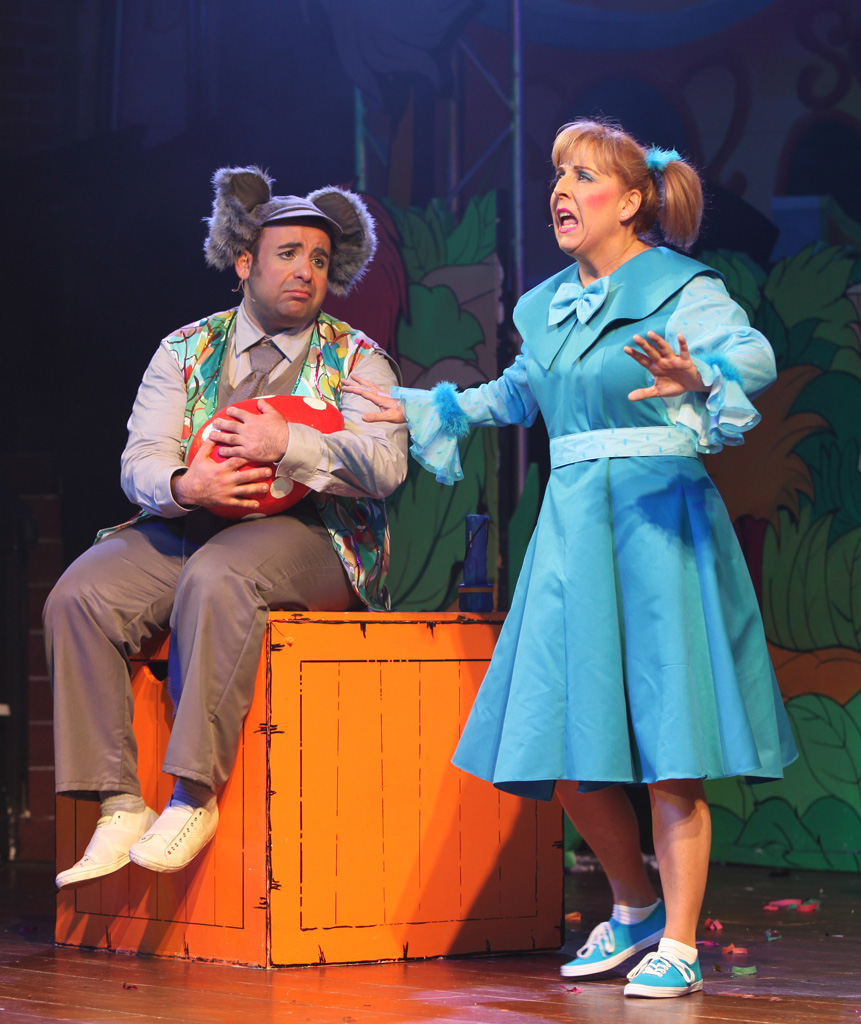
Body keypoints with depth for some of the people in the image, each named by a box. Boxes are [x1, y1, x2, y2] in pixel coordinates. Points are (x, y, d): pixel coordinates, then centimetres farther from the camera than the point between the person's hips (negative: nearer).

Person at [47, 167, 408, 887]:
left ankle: (196, 796, -32)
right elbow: (141, 459, 5)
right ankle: (120, 807, -23)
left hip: (307, 535, -4)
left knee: (217, 577, -38)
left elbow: (385, 463, -8)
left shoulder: (354, 359, 8)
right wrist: (184, 485, -19)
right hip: (189, 526, 4)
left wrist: (286, 443, -21)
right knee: (80, 596, -22)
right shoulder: (186, 350, 15)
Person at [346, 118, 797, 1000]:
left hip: (658, 522, -6)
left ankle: (678, 944, 5)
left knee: (668, 758, -5)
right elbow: (518, 393, 34)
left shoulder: (682, 291, -6)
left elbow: (754, 354, -25)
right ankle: (635, 909, 27)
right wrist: (422, 410, 36)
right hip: (571, 524, 6)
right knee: (569, 756, 5)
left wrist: (698, 378, -45)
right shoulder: (549, 307, 14)